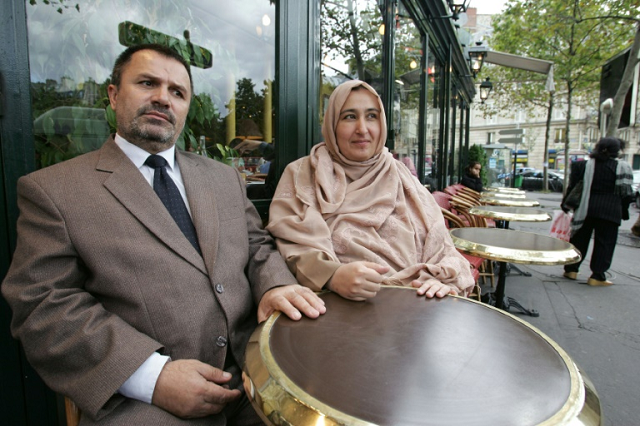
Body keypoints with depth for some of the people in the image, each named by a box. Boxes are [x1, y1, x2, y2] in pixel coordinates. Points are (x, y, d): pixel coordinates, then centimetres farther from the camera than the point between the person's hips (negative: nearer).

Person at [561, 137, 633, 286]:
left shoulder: (585, 165, 2)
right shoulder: (623, 168, -3)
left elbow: (573, 187, 3)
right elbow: (626, 193, -2)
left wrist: (566, 204, 13)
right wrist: (624, 211, 9)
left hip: (587, 208, 2)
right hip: (610, 211, -2)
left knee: (579, 239, 12)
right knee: (605, 243, 5)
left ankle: (571, 270, 16)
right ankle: (597, 276, 5)